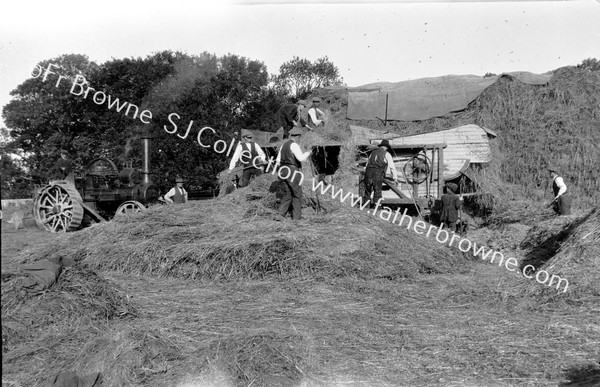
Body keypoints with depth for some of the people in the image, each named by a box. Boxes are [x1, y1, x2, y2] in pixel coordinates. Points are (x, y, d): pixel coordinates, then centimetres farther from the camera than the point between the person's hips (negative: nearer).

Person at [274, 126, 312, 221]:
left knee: (287, 194, 12)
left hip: (284, 172, 7)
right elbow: (301, 158, -23)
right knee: (297, 194, 4)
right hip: (293, 172, -7)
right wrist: (308, 153, -6)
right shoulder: (294, 145, -11)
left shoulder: (284, 145, 14)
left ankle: (281, 214, 0)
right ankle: (296, 216, 7)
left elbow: (278, 161, 16)